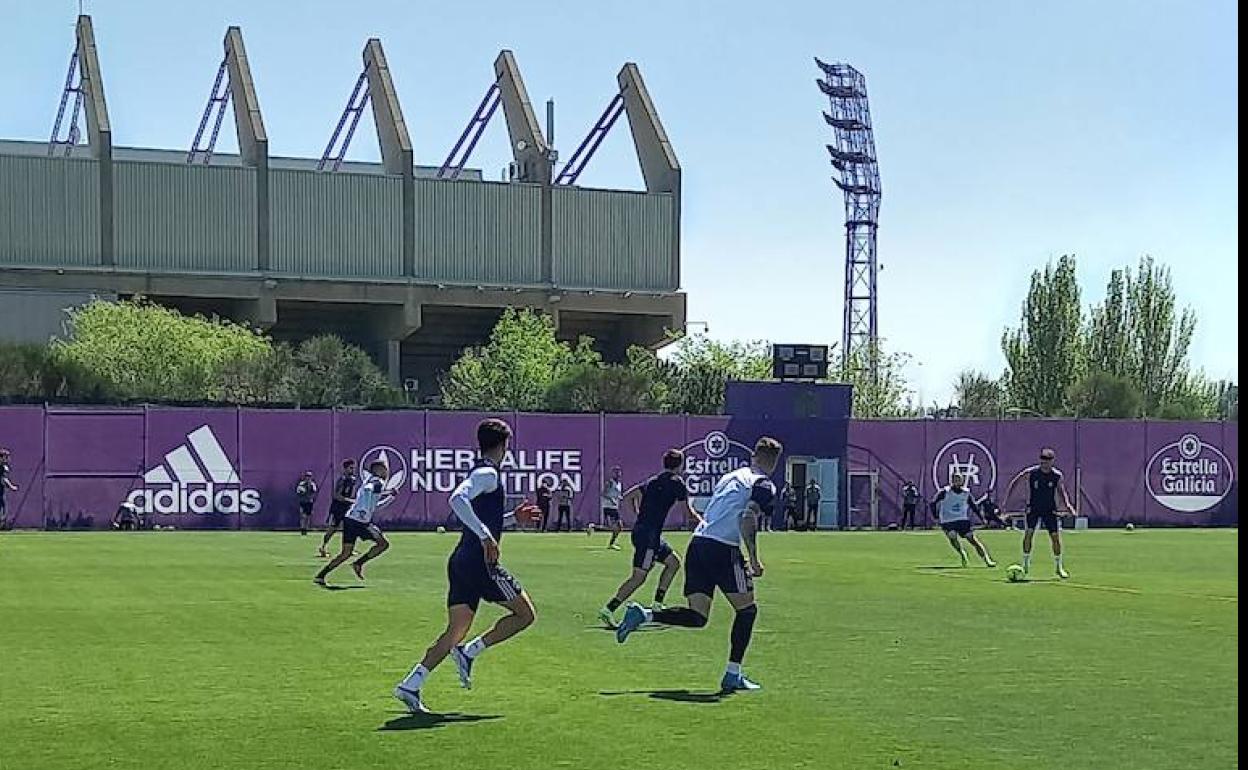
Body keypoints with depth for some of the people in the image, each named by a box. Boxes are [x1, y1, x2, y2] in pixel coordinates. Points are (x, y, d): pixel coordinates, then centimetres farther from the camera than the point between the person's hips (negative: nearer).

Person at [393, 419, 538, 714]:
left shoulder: (481, 472, 21)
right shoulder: (488, 473, -9)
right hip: (480, 563, -9)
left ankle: (411, 684, -3)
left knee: (455, 631, 8)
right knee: (525, 613, 2)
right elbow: (457, 499, -28)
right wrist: (486, 535, -29)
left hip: (461, 562, 9)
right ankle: (470, 652, -6)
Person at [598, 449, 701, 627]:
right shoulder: (677, 482, -4)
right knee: (639, 577, -10)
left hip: (639, 530, 9)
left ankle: (657, 605, 20)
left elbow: (627, 497, 15)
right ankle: (608, 609, -16)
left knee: (674, 562, 20)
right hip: (649, 535, -9)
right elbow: (688, 512, -4)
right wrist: (701, 521, 13)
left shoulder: (652, 481, 16)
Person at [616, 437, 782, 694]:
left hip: (697, 543, 7)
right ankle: (733, 675, 6)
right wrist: (754, 559, -12)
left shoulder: (729, 476, 24)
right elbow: (747, 518, -15)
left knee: (697, 617, 8)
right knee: (746, 609, 8)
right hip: (724, 549, -7)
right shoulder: (765, 486, 0)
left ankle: (642, 614, -9)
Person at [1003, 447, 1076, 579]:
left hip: (1050, 510, 1)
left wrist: (1068, 505, -8)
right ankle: (1025, 565, -7)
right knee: (1028, 533, -18)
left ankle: (1059, 567, 14)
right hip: (1033, 509, -1)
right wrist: (1005, 501, -4)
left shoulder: (1057, 475, -8)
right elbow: (1014, 483, -2)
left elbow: (1062, 491, 8)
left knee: (1055, 536, -2)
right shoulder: (1030, 472, -13)